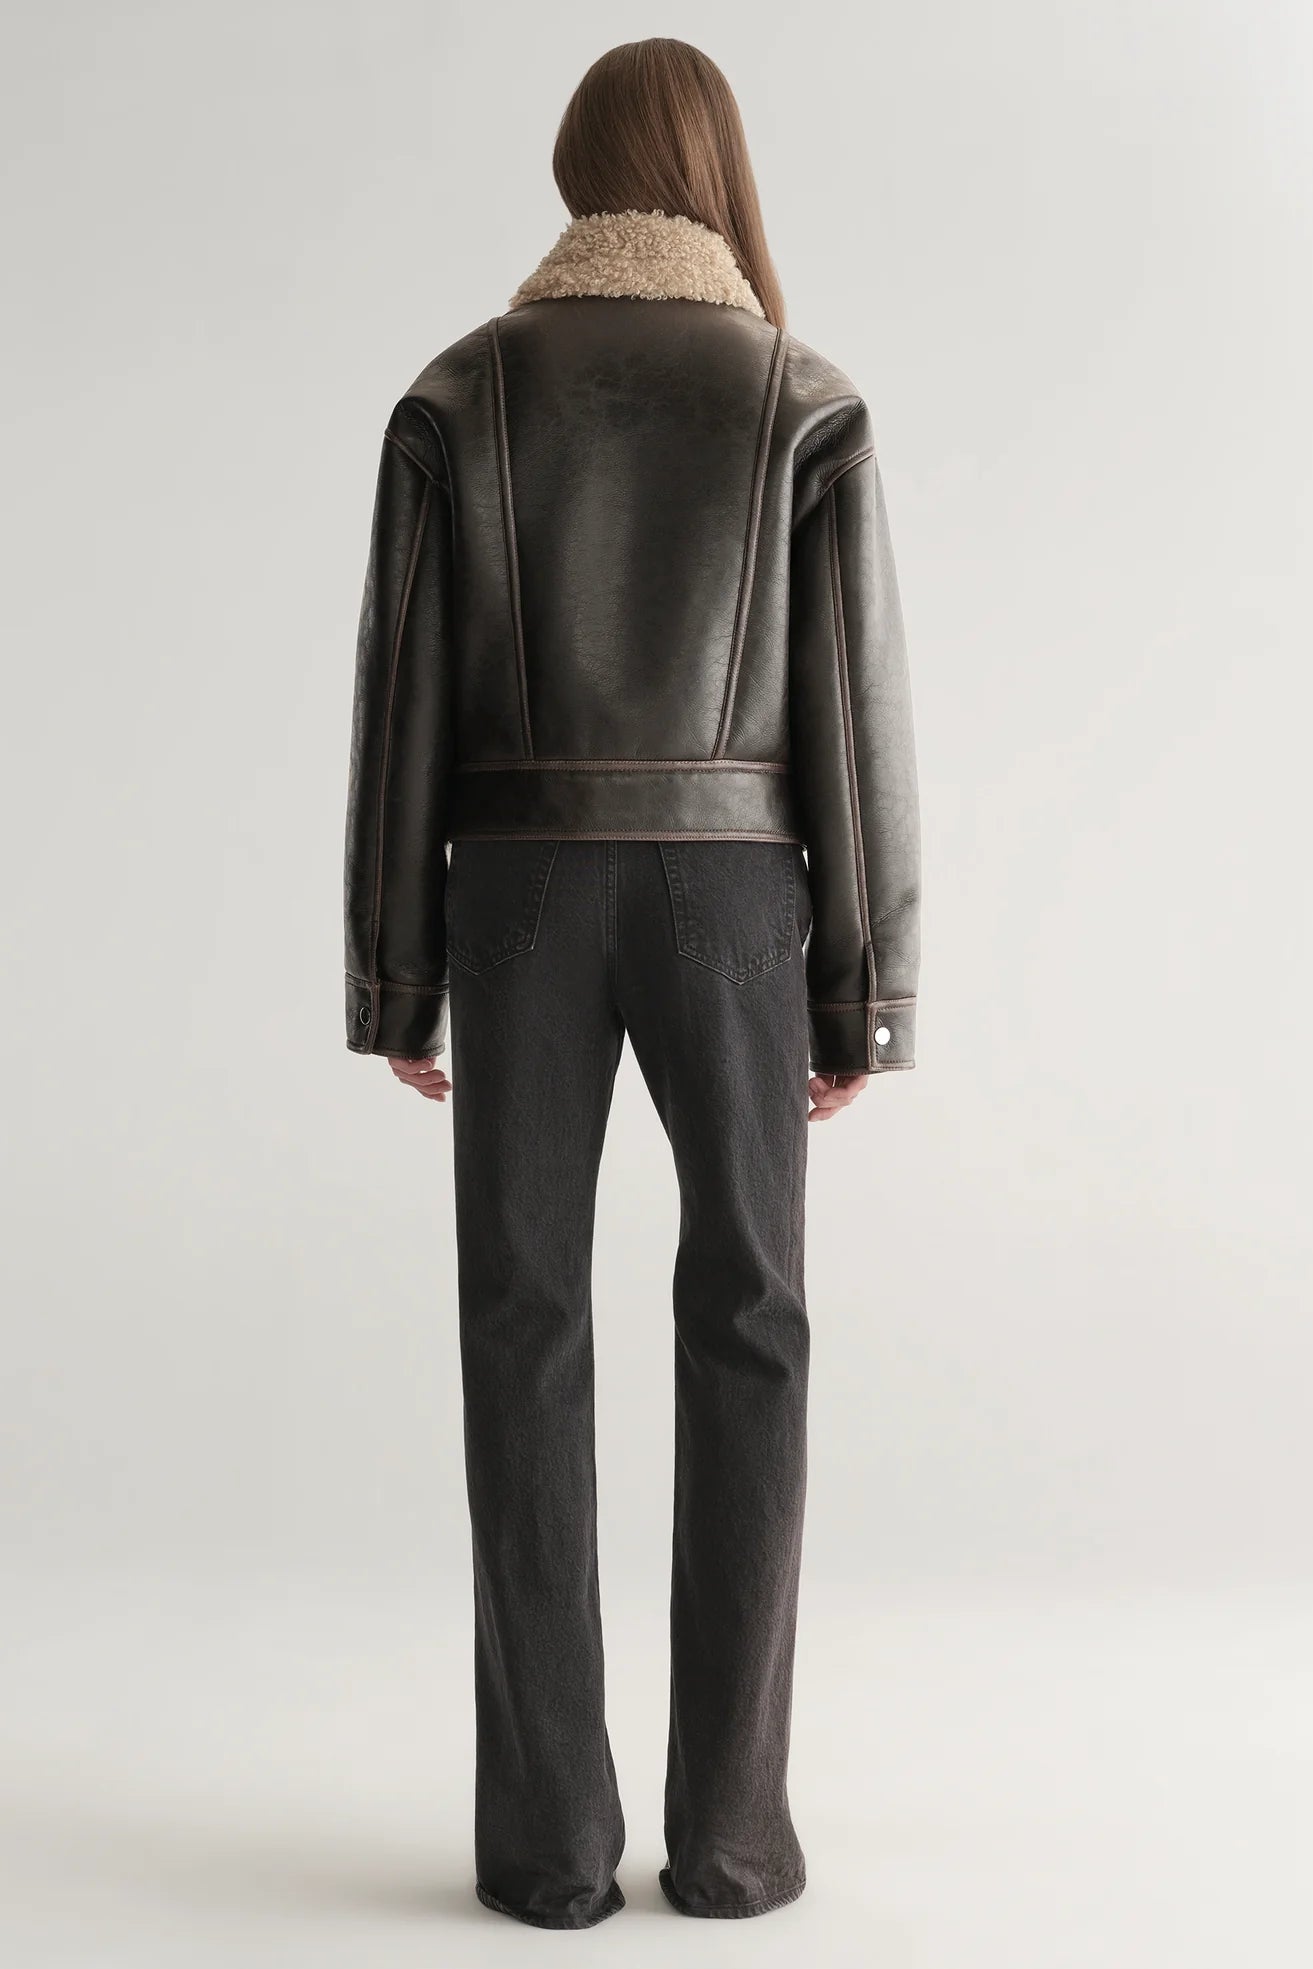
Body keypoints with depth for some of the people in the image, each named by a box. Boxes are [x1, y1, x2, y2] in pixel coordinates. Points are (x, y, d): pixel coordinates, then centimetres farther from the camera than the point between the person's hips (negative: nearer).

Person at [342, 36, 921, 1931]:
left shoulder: (460, 394, 4)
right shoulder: (803, 400, 2)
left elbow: (402, 702, 1)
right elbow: (857, 707, -2)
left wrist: (394, 978, 6)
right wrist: (868, 986, 4)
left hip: (524, 891, 1)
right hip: (728, 895, 0)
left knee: (527, 1341, 4)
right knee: (746, 1335, 7)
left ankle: (550, 1837, 6)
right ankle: (729, 1827, 8)